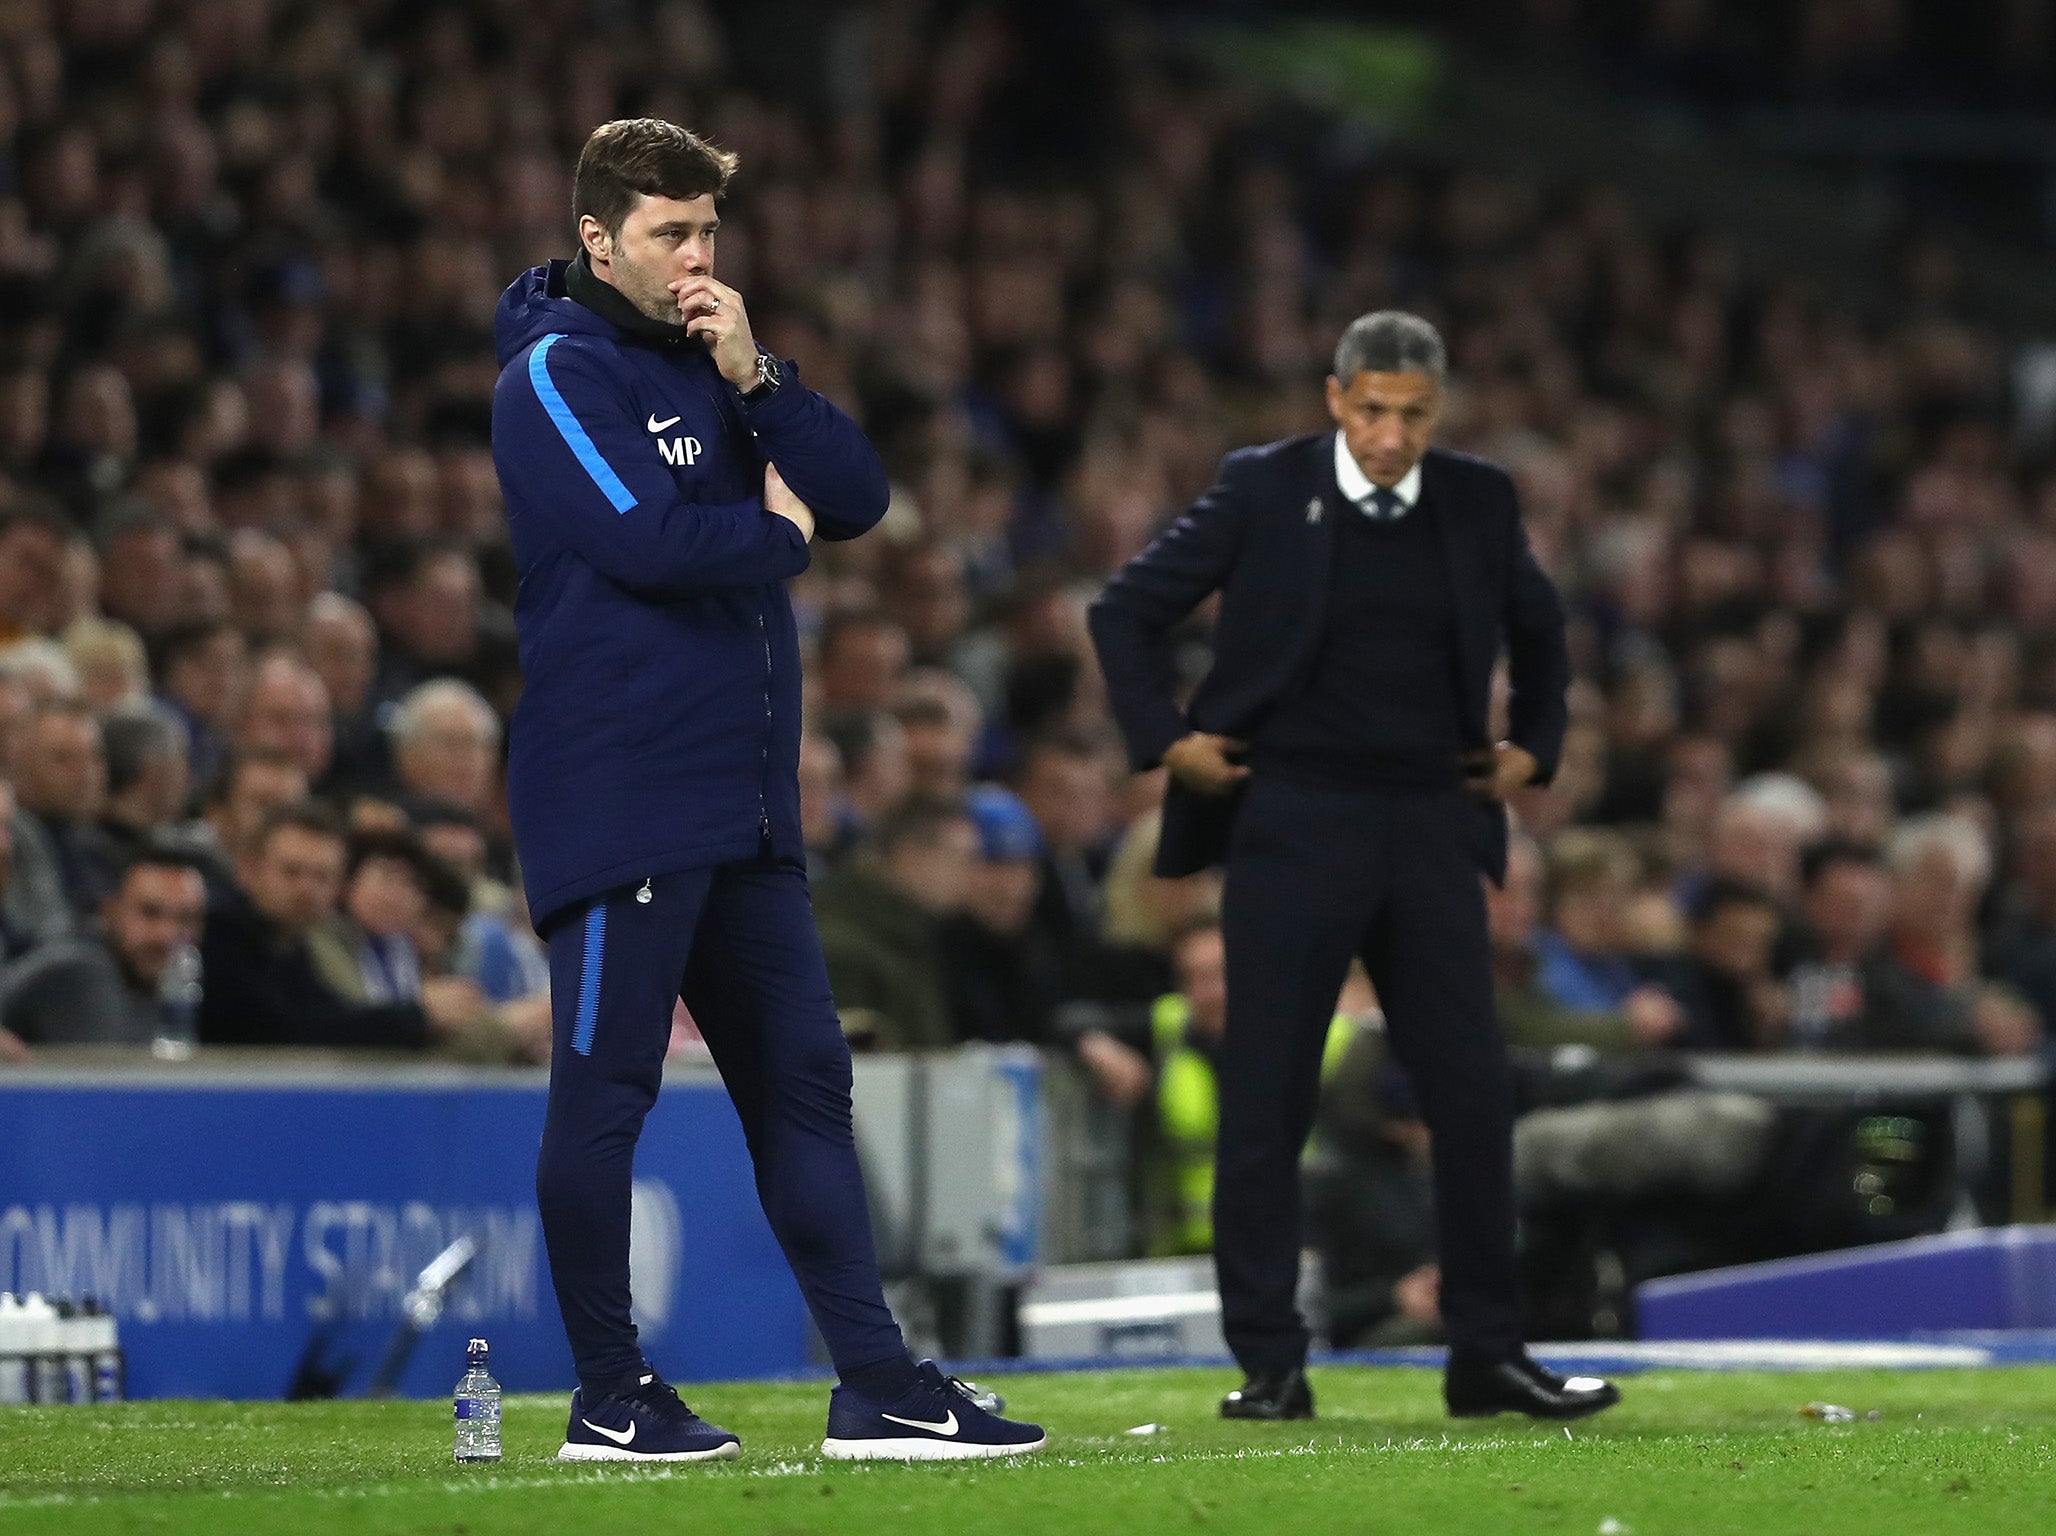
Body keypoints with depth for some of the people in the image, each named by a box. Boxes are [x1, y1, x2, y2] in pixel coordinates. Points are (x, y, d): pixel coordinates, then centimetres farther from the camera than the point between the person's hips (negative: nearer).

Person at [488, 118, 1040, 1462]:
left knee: (804, 1079, 7)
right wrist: (775, 530, -3)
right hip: (618, 800, -8)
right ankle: (610, 1396, 3)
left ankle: (881, 1387, 9)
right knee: (607, 1088, -3)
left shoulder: (709, 361, 17)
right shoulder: (559, 371, -6)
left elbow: (859, 496, 8)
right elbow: (646, 539, -20)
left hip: (743, 804, 8)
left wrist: (756, 380, -5)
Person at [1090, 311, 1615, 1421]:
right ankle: (1268, 1365, 4)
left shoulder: (1479, 505, 7)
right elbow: (1128, 609, 4)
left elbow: (1537, 629, 25)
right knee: (1266, 1105, -1)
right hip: (1291, 822, -3)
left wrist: (1534, 747, 14)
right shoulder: (1265, 489, -2)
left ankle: (1487, 1357, 8)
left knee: (1473, 1092, 0)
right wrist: (1165, 740, -3)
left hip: (1431, 828, 3)